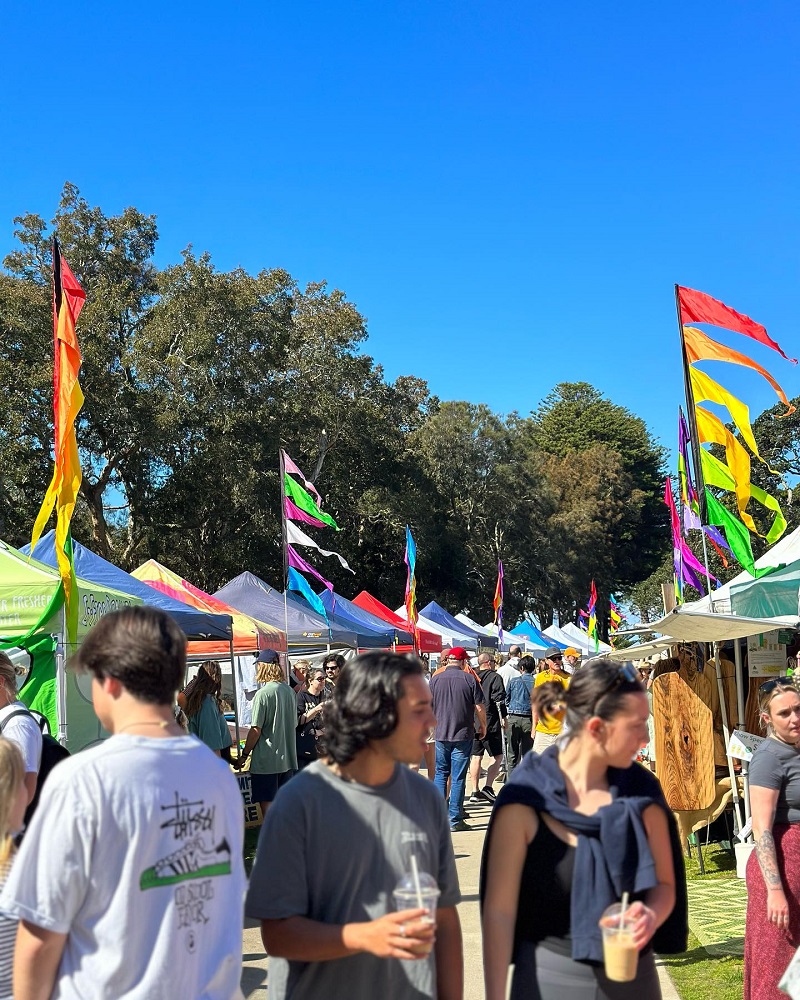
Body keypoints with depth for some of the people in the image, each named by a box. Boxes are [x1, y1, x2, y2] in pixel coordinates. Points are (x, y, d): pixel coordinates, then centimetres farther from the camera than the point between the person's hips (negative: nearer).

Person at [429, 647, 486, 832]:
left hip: (441, 734, 2)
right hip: (463, 734, -2)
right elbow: (479, 707, -6)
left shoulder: (435, 679, -1)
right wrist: (483, 726, 11)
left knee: (441, 774, 15)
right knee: (458, 778, 3)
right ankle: (455, 820, 5)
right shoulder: (470, 679, -7)